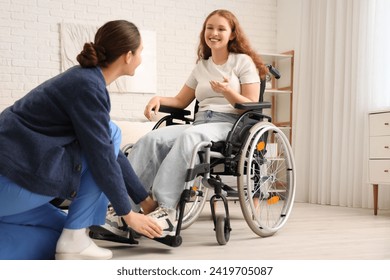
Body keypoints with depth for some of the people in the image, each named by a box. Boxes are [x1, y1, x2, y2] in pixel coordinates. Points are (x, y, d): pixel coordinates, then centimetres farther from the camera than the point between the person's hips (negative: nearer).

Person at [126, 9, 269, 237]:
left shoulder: (244, 61, 9)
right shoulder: (201, 66, 24)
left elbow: (252, 106, 1)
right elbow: (181, 101, 26)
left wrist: (228, 92, -17)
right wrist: (158, 99, 5)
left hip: (229, 125, -5)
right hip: (199, 123, 5)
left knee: (188, 137, -39)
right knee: (152, 139, -26)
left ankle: (167, 210, -47)